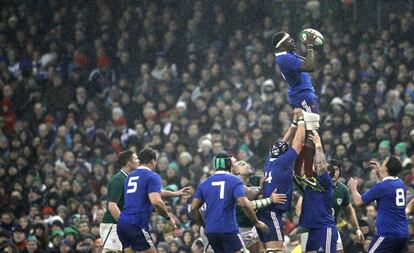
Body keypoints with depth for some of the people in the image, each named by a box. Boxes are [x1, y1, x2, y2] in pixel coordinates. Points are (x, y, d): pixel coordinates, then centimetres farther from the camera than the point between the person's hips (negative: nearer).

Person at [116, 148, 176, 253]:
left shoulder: (130, 176, 18)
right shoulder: (152, 177, -5)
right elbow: (156, 201, -18)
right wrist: (169, 218, -5)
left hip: (122, 223, 7)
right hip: (137, 225, -7)